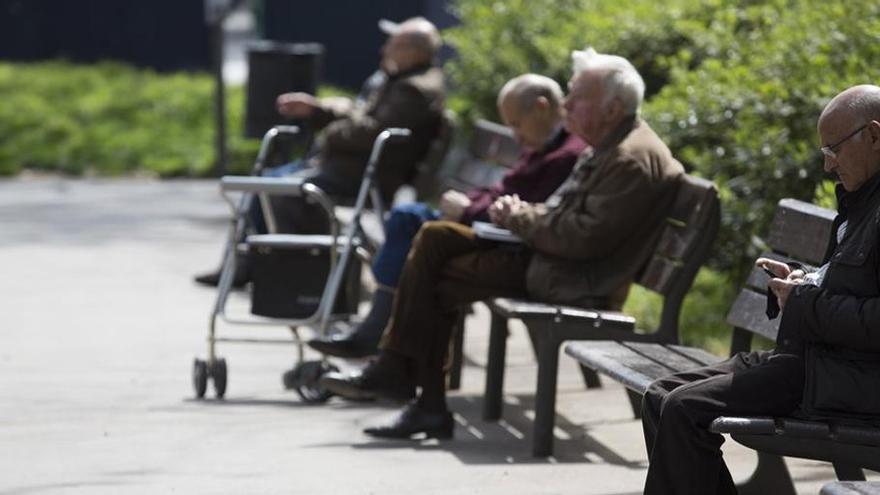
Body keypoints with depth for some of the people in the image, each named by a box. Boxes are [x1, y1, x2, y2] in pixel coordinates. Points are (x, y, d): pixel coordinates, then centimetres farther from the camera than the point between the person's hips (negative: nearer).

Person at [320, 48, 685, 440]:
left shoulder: (633, 160, -20)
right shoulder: (608, 147, 14)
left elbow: (586, 237, -25)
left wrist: (522, 218, -12)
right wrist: (523, 214, 1)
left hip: (576, 282, -11)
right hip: (545, 253, 11)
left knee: (437, 282, -10)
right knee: (433, 238, 4)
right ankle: (395, 370, -3)